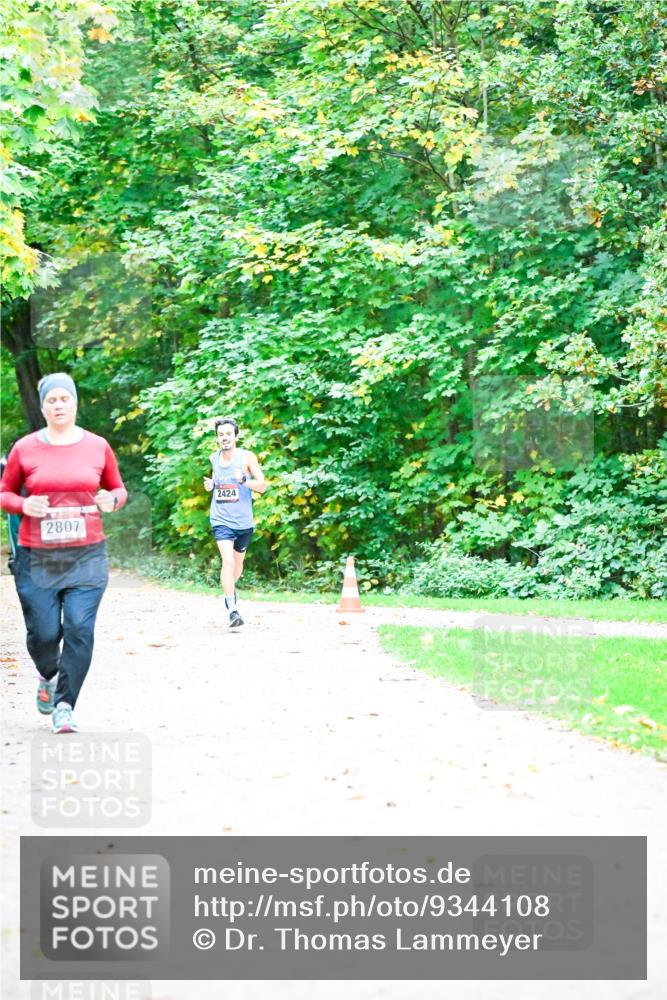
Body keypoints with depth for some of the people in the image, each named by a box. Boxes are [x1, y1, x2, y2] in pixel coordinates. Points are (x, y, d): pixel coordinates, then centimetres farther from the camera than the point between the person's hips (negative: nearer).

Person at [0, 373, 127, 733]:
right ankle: (48, 677, 35)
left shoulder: (97, 446, 4)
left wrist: (111, 500, -7)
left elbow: (118, 489, 16)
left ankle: (64, 706, 0)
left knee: (79, 630, -11)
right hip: (36, 558, 0)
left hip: (86, 556, 0)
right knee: (43, 633, 1)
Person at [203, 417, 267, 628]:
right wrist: (210, 485, 1)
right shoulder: (214, 458, 3)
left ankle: (230, 587, 51)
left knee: (237, 563, 18)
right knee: (227, 561, -19)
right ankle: (233, 611, -21)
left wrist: (244, 480, -26)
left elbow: (262, 485, -8)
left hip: (243, 521, 0)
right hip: (221, 520, 0)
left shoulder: (247, 457, -7)